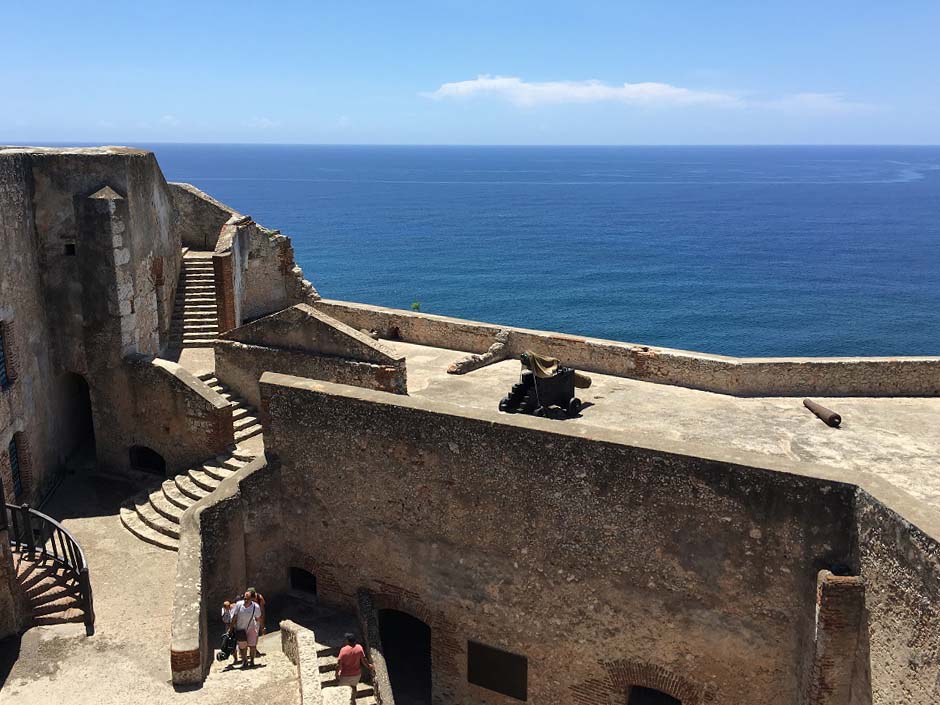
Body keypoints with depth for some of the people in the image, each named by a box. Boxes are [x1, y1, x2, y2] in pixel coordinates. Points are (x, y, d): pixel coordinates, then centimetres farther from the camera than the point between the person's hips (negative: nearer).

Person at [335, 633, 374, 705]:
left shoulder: (343, 650, -23)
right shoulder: (359, 648, -15)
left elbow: (339, 664, -19)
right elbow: (364, 660, -7)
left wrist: (337, 675, -7)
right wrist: (369, 666, 12)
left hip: (345, 675, -4)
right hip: (356, 674, 4)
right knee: (353, 686, 31)